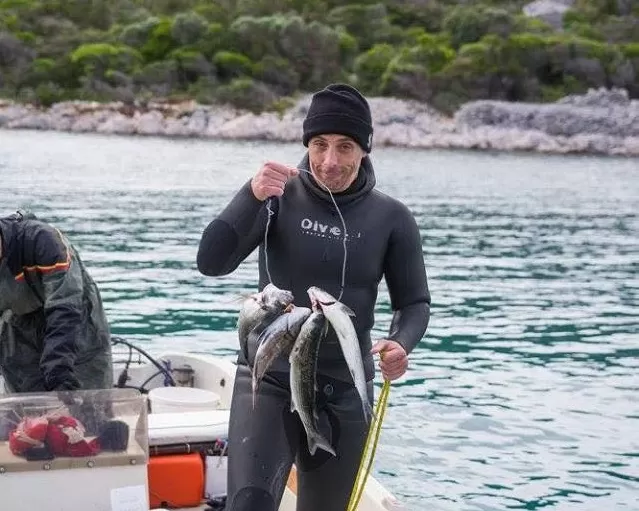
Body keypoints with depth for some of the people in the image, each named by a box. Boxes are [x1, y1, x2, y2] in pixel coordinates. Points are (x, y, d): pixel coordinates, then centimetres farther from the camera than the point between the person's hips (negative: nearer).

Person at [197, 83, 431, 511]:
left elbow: (414, 303, 5)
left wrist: (400, 345, -17)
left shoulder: (391, 218, -2)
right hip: (269, 376, -2)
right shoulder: (279, 196, -6)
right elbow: (211, 263, -15)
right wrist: (252, 196, -31)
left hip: (345, 389, 2)